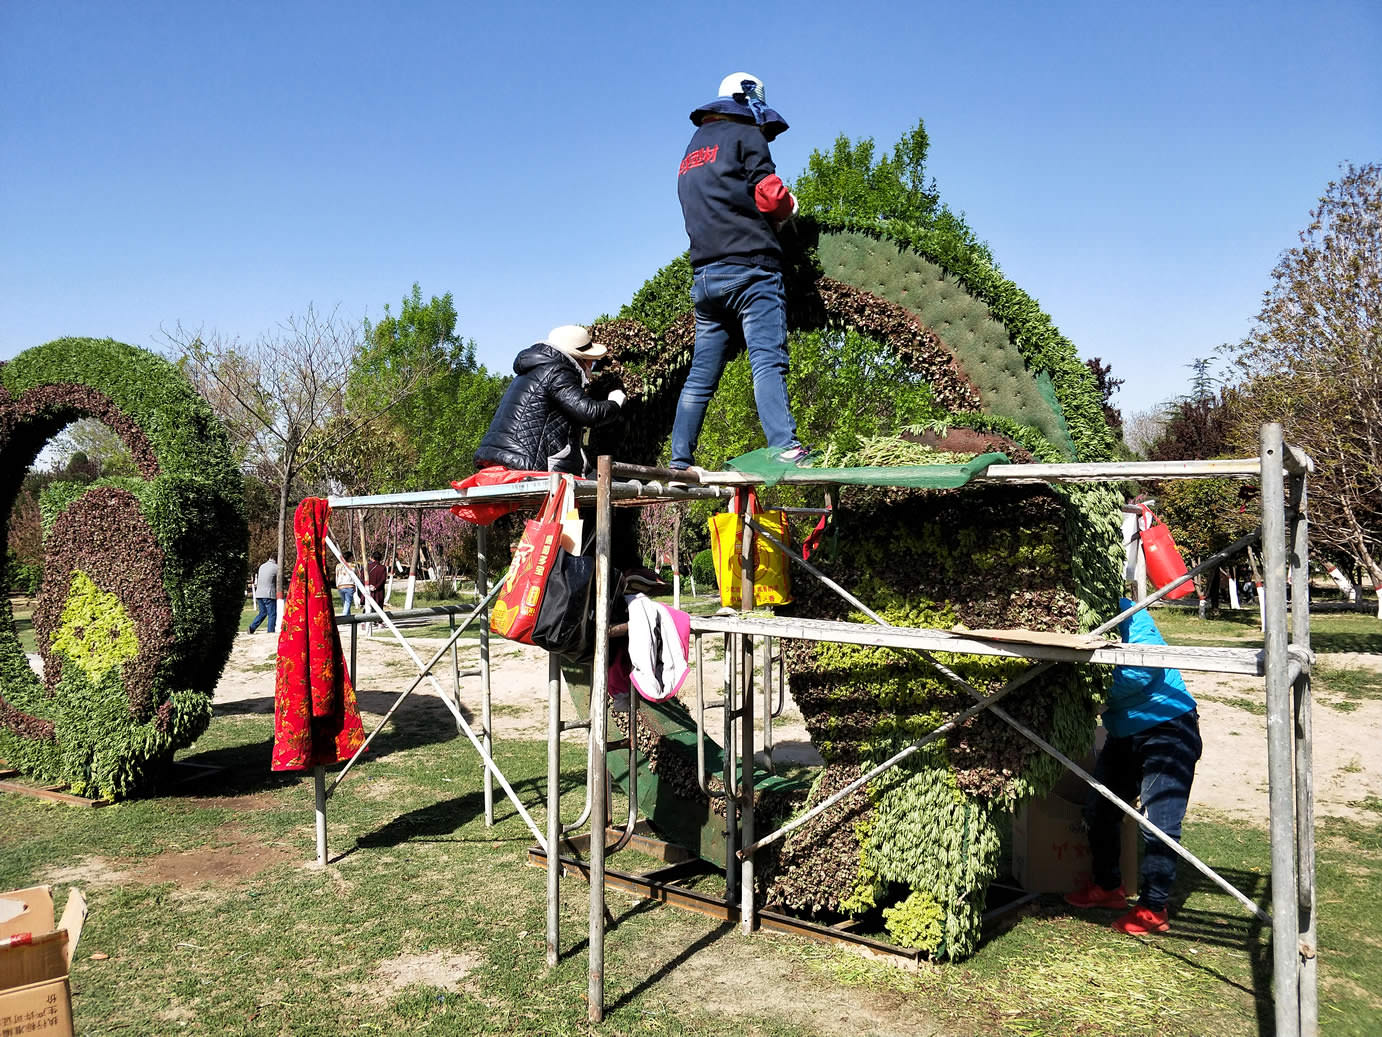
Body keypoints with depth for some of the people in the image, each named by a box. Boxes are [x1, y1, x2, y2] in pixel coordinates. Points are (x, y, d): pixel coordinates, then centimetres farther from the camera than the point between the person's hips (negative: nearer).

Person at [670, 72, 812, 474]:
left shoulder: (691, 151, 26)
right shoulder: (745, 135, 4)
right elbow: (771, 195, -7)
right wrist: (786, 208, 13)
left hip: (704, 276, 7)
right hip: (749, 269, -7)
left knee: (701, 373, 7)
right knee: (767, 361, -17)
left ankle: (680, 461, 7)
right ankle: (785, 448, -29)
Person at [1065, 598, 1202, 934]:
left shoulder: (1126, 614, -21)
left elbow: (1144, 670, -30)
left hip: (1167, 727, -8)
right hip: (1124, 733, 9)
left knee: (1158, 822, -8)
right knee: (1098, 809, 14)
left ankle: (1154, 909, 6)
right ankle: (1108, 886, 33)